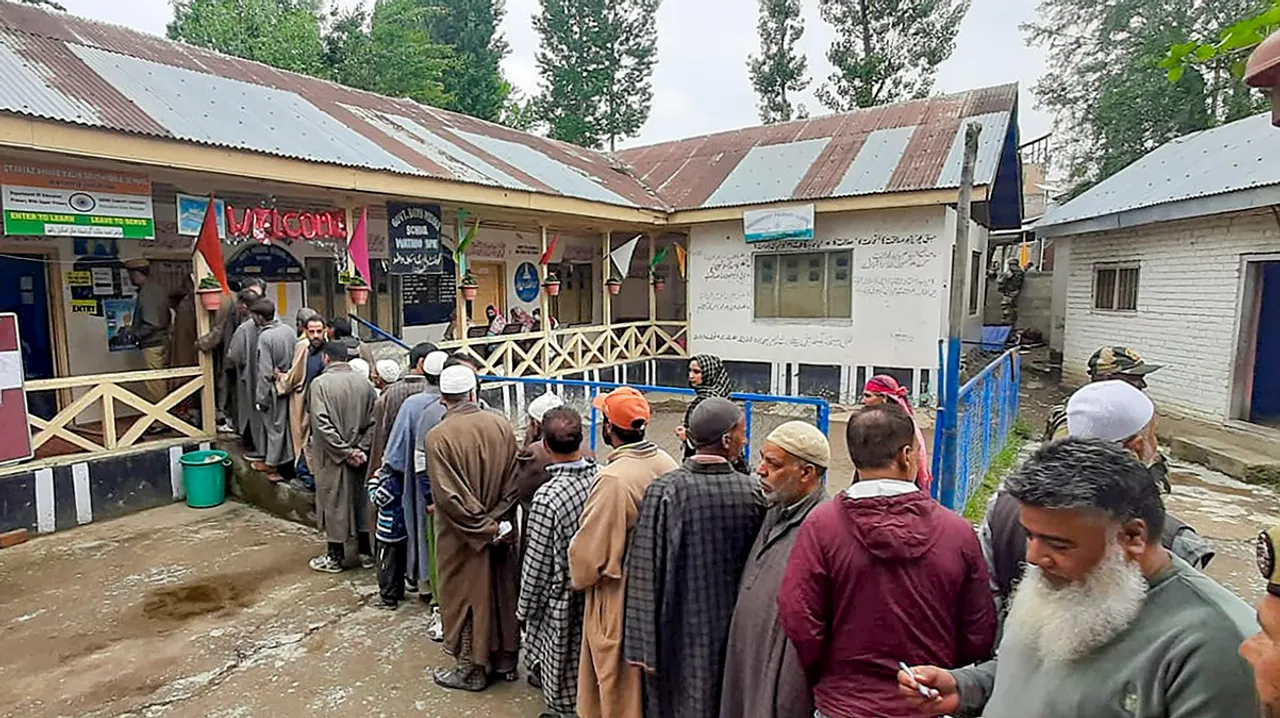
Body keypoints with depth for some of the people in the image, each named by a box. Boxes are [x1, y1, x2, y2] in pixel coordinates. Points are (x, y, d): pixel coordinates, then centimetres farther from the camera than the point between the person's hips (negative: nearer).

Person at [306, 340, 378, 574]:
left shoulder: (320, 383, -11)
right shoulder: (364, 383, 0)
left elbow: (322, 423, -18)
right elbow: (372, 422, -3)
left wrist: (345, 452, -14)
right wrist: (361, 449, -4)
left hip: (332, 457, -4)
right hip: (359, 457, 4)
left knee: (334, 503, 7)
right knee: (359, 499, 14)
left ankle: (335, 557, 18)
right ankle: (365, 552, 23)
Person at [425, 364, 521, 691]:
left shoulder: (437, 437, -18)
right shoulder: (502, 425, -8)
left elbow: (448, 494, -20)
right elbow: (514, 481, -6)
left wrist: (483, 528, -13)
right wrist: (496, 523, -4)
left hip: (462, 538, -3)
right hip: (503, 532, 4)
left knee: (467, 599, 13)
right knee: (502, 592, 18)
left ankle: (473, 669, 28)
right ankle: (506, 660, 33)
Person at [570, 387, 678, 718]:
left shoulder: (613, 479, -28)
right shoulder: (667, 463, -7)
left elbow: (591, 548, -21)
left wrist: (579, 578, -1)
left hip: (619, 598, -7)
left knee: (621, 684, 14)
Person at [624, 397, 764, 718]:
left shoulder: (664, 490, -18)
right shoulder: (750, 491, -12)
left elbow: (646, 570, -16)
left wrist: (644, 646, -8)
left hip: (680, 634, -2)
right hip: (731, 630, 2)